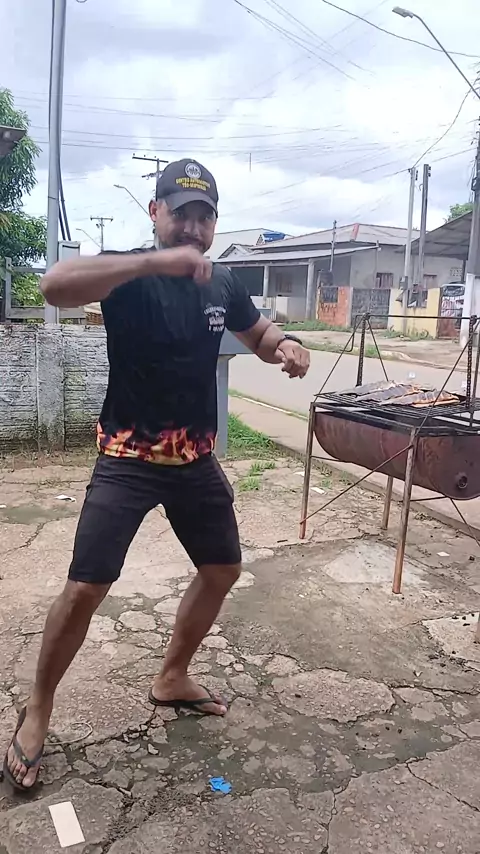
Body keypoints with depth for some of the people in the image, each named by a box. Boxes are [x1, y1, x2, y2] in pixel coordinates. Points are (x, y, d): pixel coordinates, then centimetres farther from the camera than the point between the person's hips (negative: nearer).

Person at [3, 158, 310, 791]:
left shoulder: (223, 284, 3)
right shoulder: (130, 272, -14)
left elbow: (259, 335, 19)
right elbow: (55, 286, -34)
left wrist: (286, 346, -6)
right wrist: (156, 261, -43)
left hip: (196, 459, 6)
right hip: (128, 461, -6)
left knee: (223, 570, 14)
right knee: (85, 589, -8)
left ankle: (171, 679, 37)